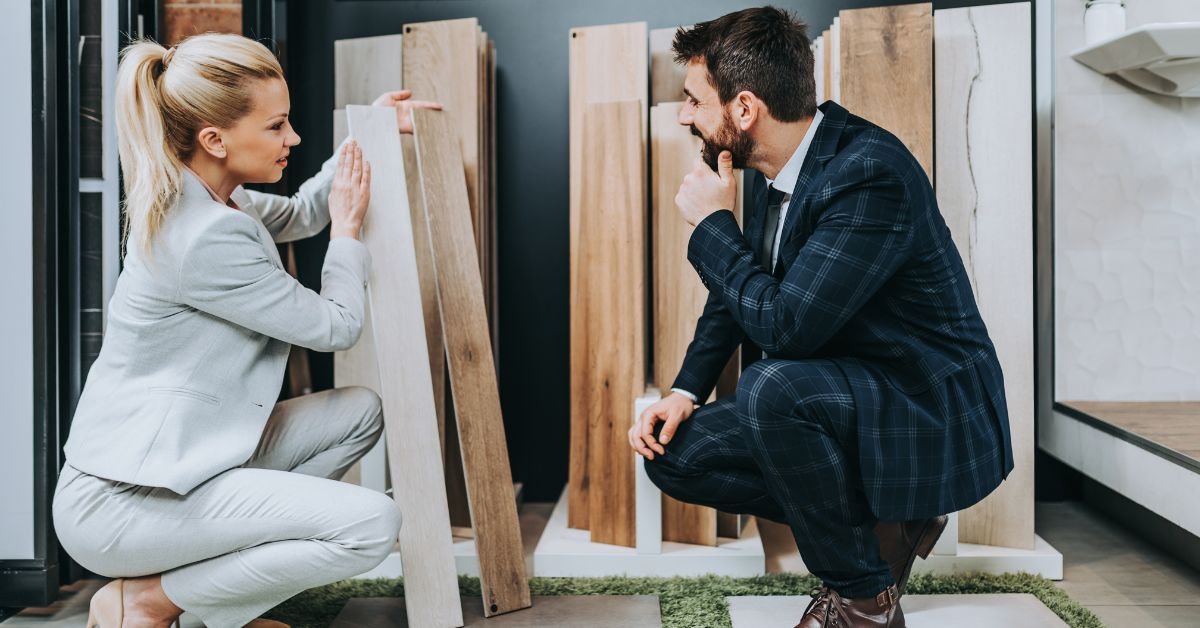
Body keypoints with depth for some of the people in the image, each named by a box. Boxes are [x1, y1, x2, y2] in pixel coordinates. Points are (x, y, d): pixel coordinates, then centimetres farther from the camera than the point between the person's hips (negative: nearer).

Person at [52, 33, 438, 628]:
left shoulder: (190, 199, 6)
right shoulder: (205, 239, -24)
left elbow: (298, 213, 24)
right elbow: (336, 327, -13)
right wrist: (348, 229, 2)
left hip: (165, 459, 10)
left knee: (360, 411, 10)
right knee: (372, 524, -20)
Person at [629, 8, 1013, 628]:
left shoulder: (870, 171, -26)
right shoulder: (772, 171, 0)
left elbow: (783, 324, -32)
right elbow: (738, 295, 14)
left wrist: (712, 225, -19)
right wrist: (684, 391, 3)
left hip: (934, 414, -8)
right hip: (836, 397, 9)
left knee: (773, 387, -35)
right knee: (674, 451, 0)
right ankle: (877, 520, 8)